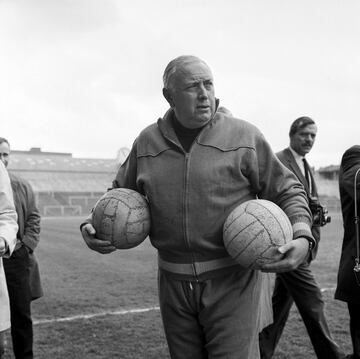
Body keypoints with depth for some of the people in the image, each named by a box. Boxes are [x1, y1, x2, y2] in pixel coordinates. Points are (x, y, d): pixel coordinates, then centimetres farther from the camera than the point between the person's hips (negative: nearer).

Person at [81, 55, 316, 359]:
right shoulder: (147, 142, 4)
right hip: (173, 281, 4)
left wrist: (302, 236, -16)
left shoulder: (245, 136, -5)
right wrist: (93, 226, -1)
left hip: (232, 280, -3)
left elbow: (287, 191, 1)